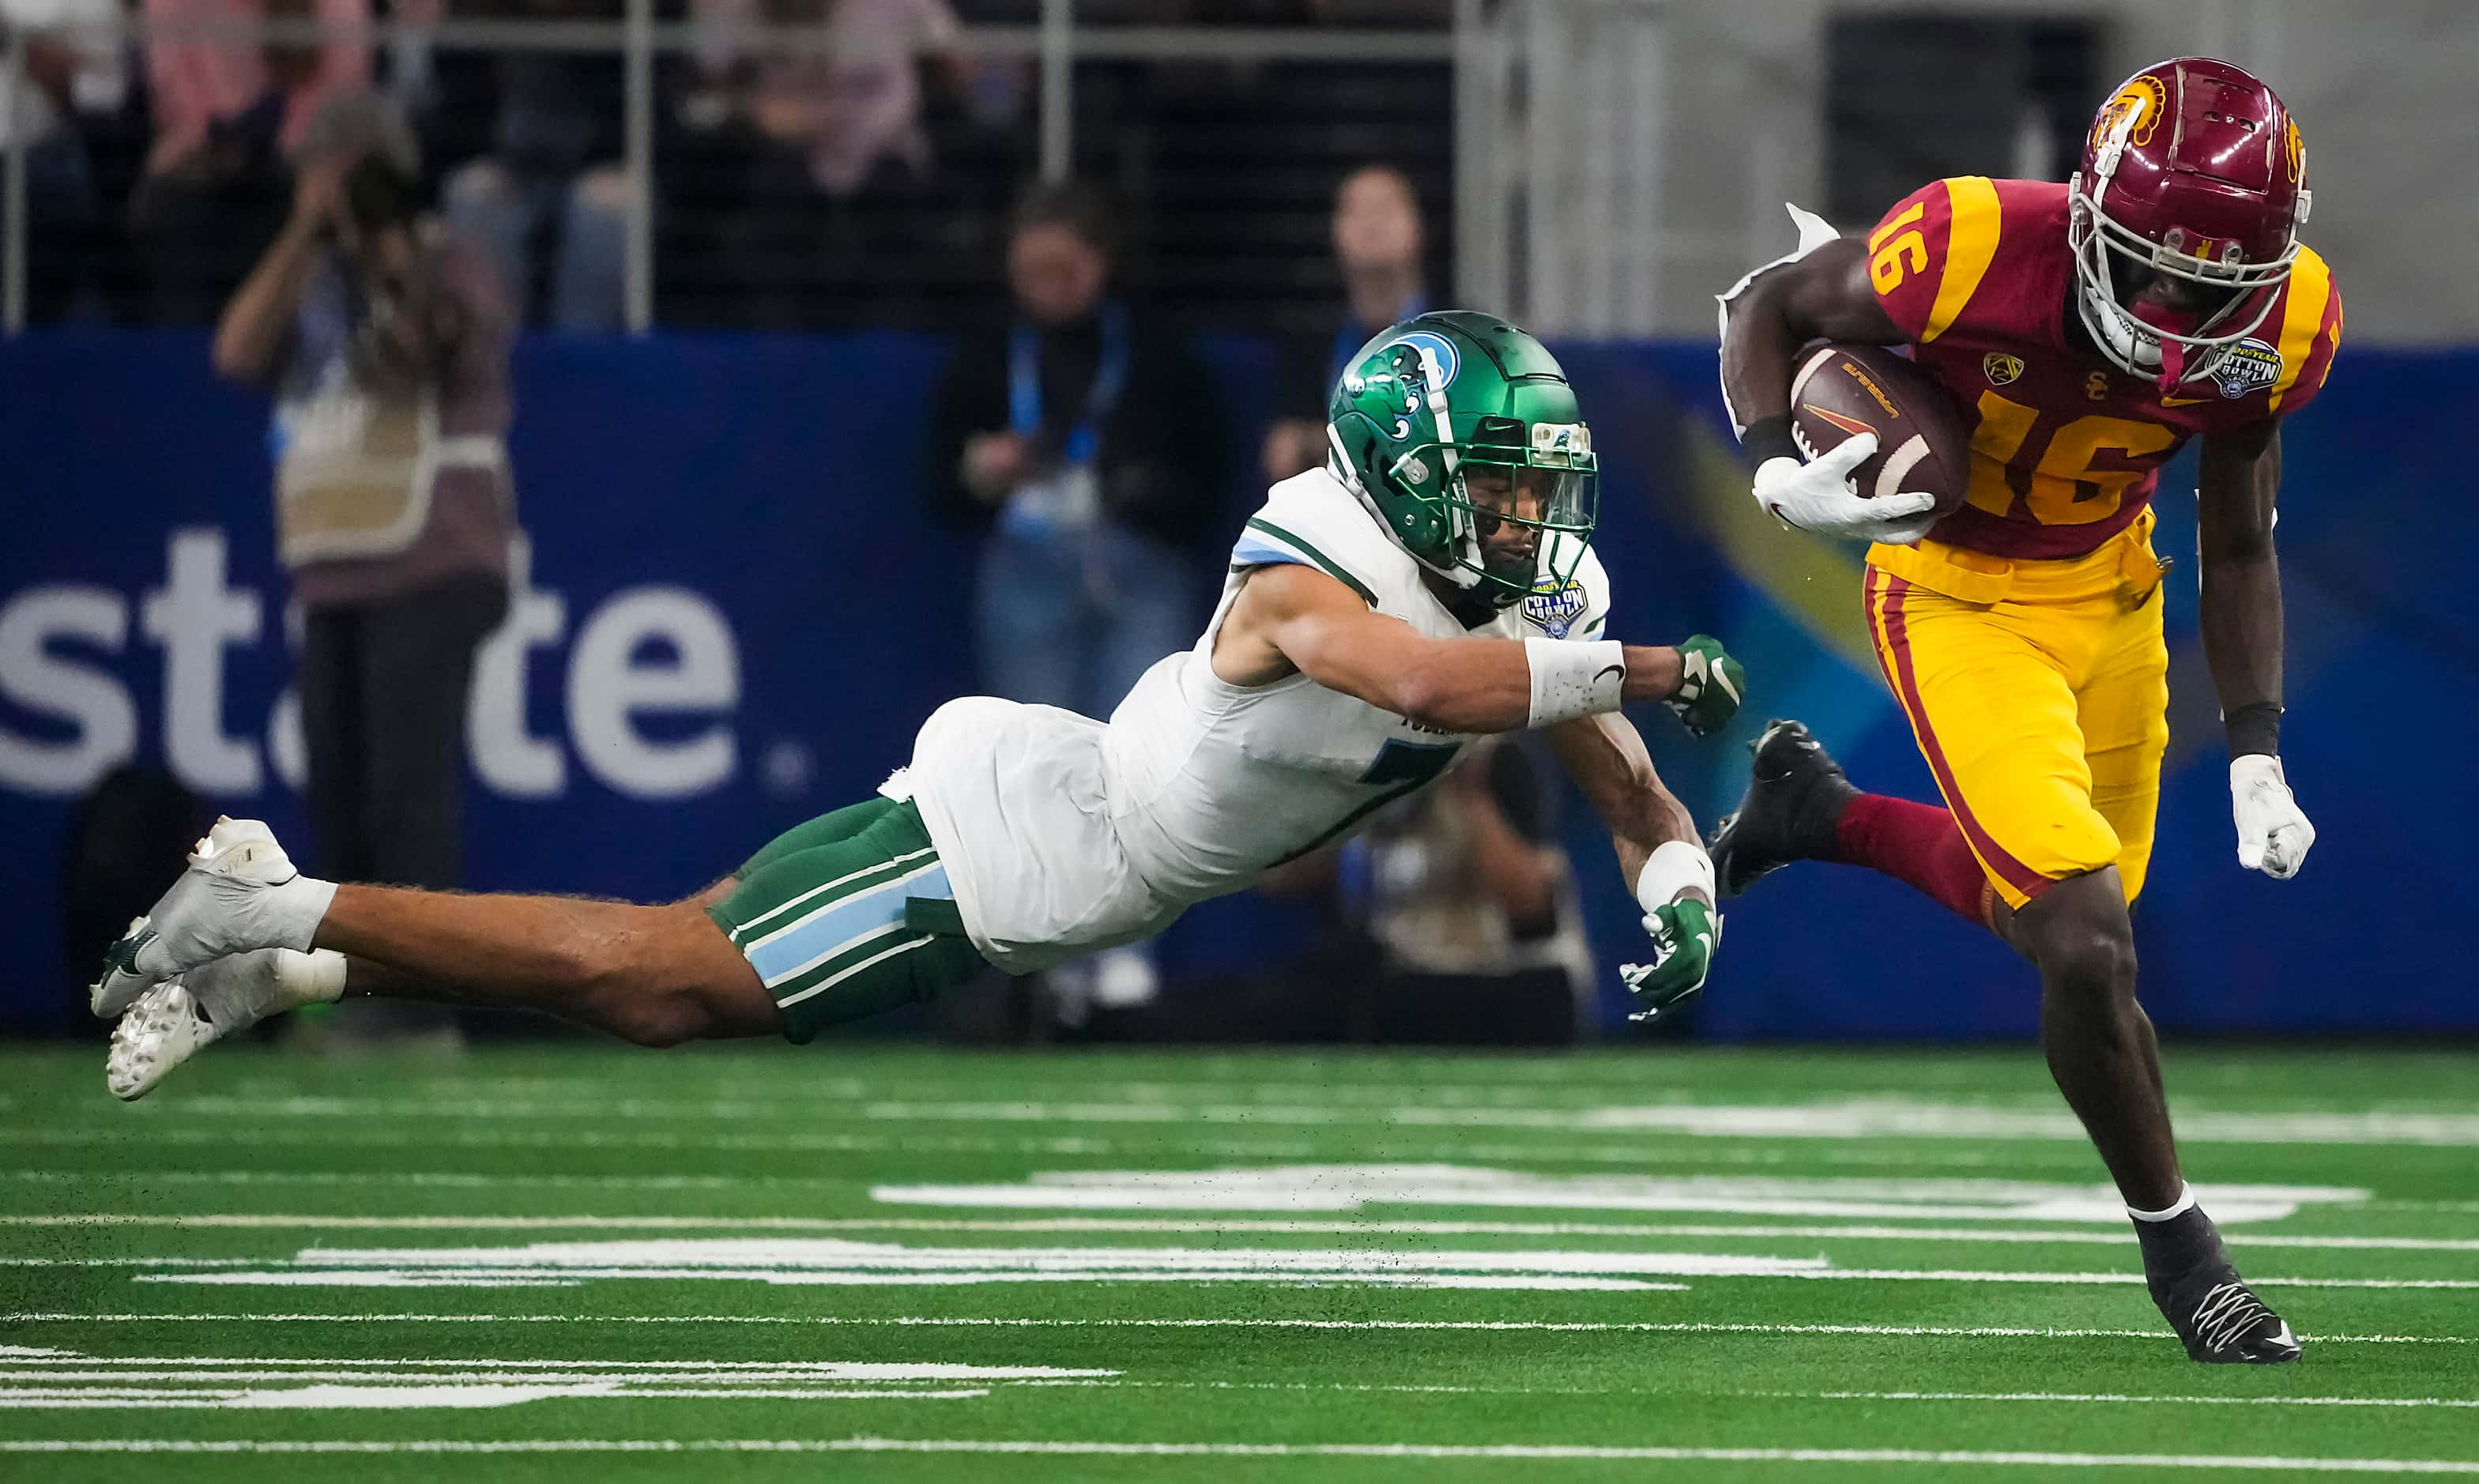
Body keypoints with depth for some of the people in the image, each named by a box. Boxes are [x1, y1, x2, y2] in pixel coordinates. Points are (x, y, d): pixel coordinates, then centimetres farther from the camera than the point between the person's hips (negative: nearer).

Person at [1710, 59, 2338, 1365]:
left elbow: (2238, 552, 0)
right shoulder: (1974, 254, -32)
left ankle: (1818, 815, 44)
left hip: (2111, 597, 5)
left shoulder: (2273, 331, -18)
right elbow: (1766, 307, -12)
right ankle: (2176, 1244, 6)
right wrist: (1778, 474, -28)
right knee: (2087, 947, -15)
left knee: (2063, 912, 19)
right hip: (1958, 603, -5)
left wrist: (2256, 757, -6)